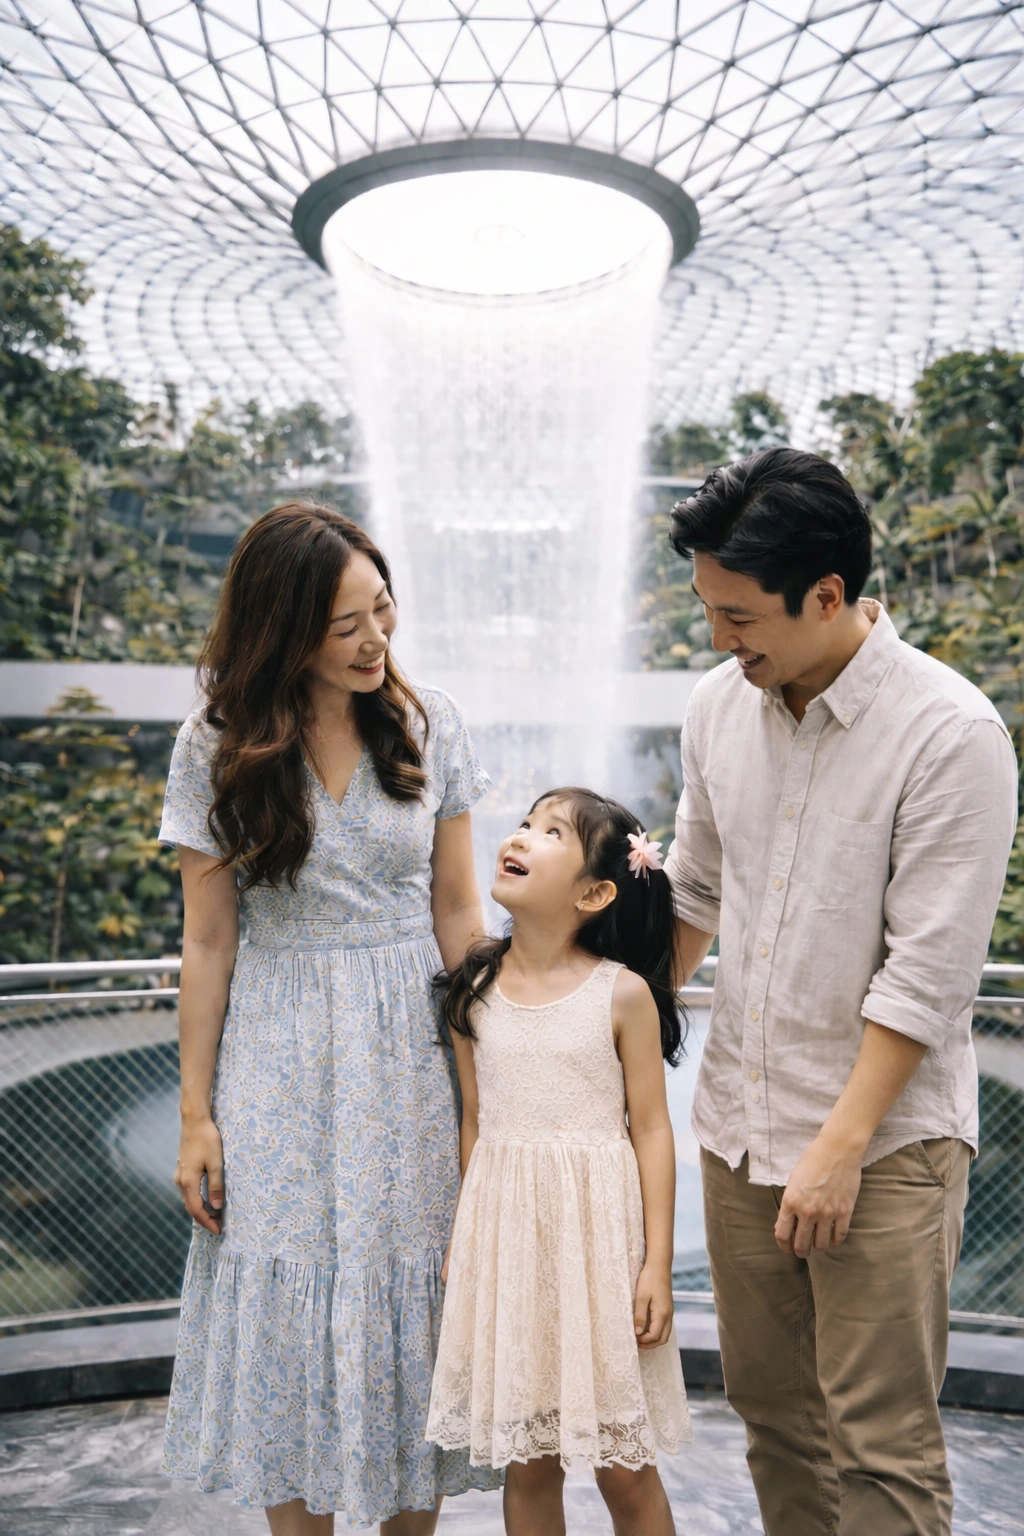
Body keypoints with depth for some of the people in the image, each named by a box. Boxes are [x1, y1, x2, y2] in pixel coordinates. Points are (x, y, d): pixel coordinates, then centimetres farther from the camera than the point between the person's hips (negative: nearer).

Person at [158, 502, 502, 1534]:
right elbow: (209, 945, -2)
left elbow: (459, 916, 1)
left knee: (414, 1302, 11)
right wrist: (196, 1114, -1)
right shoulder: (217, 749, -6)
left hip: (411, 1051, 1)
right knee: (292, 1308, 8)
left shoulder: (428, 722, -3)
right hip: (281, 1062, -1)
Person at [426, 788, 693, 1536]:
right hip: (506, 1231, 3)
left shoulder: (623, 994, -10)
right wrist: (463, 1242, 11)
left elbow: (651, 1129, -7)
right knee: (527, 1462, 14)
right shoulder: (475, 992, 1)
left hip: (598, 1231, -3)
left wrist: (658, 1263, -8)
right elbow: (473, 1123, 8)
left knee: (624, 1467, 8)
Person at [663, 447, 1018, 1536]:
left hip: (884, 1136, -5)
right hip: (737, 1122, 6)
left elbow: (928, 972, -16)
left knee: (882, 1445, 2)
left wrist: (840, 1146, -15)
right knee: (771, 1407, 17)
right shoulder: (719, 705, 2)